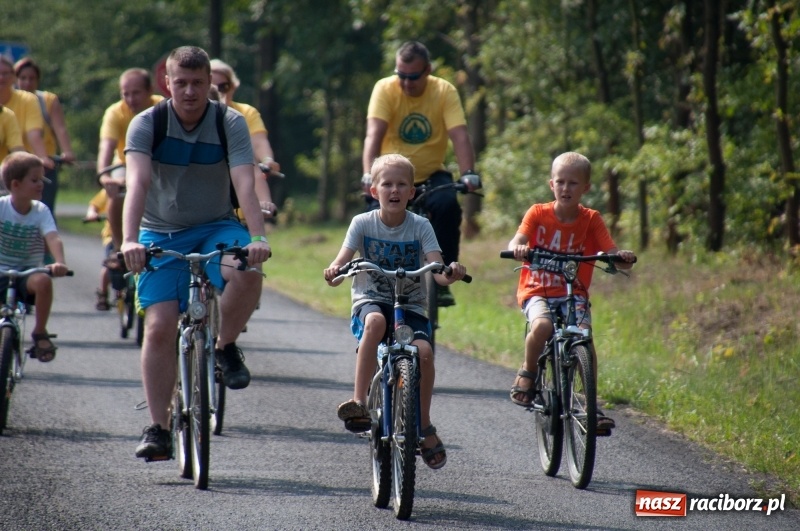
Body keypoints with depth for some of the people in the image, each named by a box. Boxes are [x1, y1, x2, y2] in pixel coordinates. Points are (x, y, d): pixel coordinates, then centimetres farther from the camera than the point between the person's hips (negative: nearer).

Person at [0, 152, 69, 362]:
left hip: (28, 273, 0)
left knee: (43, 281, -35)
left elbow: (53, 238, -21)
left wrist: (60, 262, -41)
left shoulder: (41, 211, -6)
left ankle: (40, 333, -14)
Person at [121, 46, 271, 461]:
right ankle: (158, 429, -4)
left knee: (247, 272, -32)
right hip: (161, 235, 0)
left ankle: (225, 346, -5)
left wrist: (257, 237, -39)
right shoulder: (146, 125, -12)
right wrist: (130, 240, -42)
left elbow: (244, 184, -23)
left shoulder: (230, 124, -12)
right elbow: (138, 182, -26)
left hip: (215, 228, 0)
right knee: (159, 327, -13)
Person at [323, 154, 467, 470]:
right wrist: (334, 271, -35)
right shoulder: (363, 223, 0)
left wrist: (450, 275, -35)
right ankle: (359, 401, -37)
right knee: (375, 321, -38)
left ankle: (425, 426, -5)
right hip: (371, 301, -1)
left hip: (411, 305, 1)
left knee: (423, 350, -26)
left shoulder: (420, 226, -1)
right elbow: (344, 258, -11)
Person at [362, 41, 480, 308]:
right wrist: (369, 174, -40)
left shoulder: (445, 91, -10)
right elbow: (374, 134, -24)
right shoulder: (385, 89, -12)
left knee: (448, 205, -30)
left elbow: (460, 135, -20)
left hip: (431, 176, 0)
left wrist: (468, 173, -37)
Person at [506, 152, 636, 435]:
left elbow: (613, 255, -7)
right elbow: (516, 242, -16)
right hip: (537, 291, -1)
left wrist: (624, 258, -31)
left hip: (573, 293, 1)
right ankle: (527, 373, -5)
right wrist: (519, 248, -40)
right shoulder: (538, 214, -1)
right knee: (542, 326, -33)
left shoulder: (591, 220, 1)